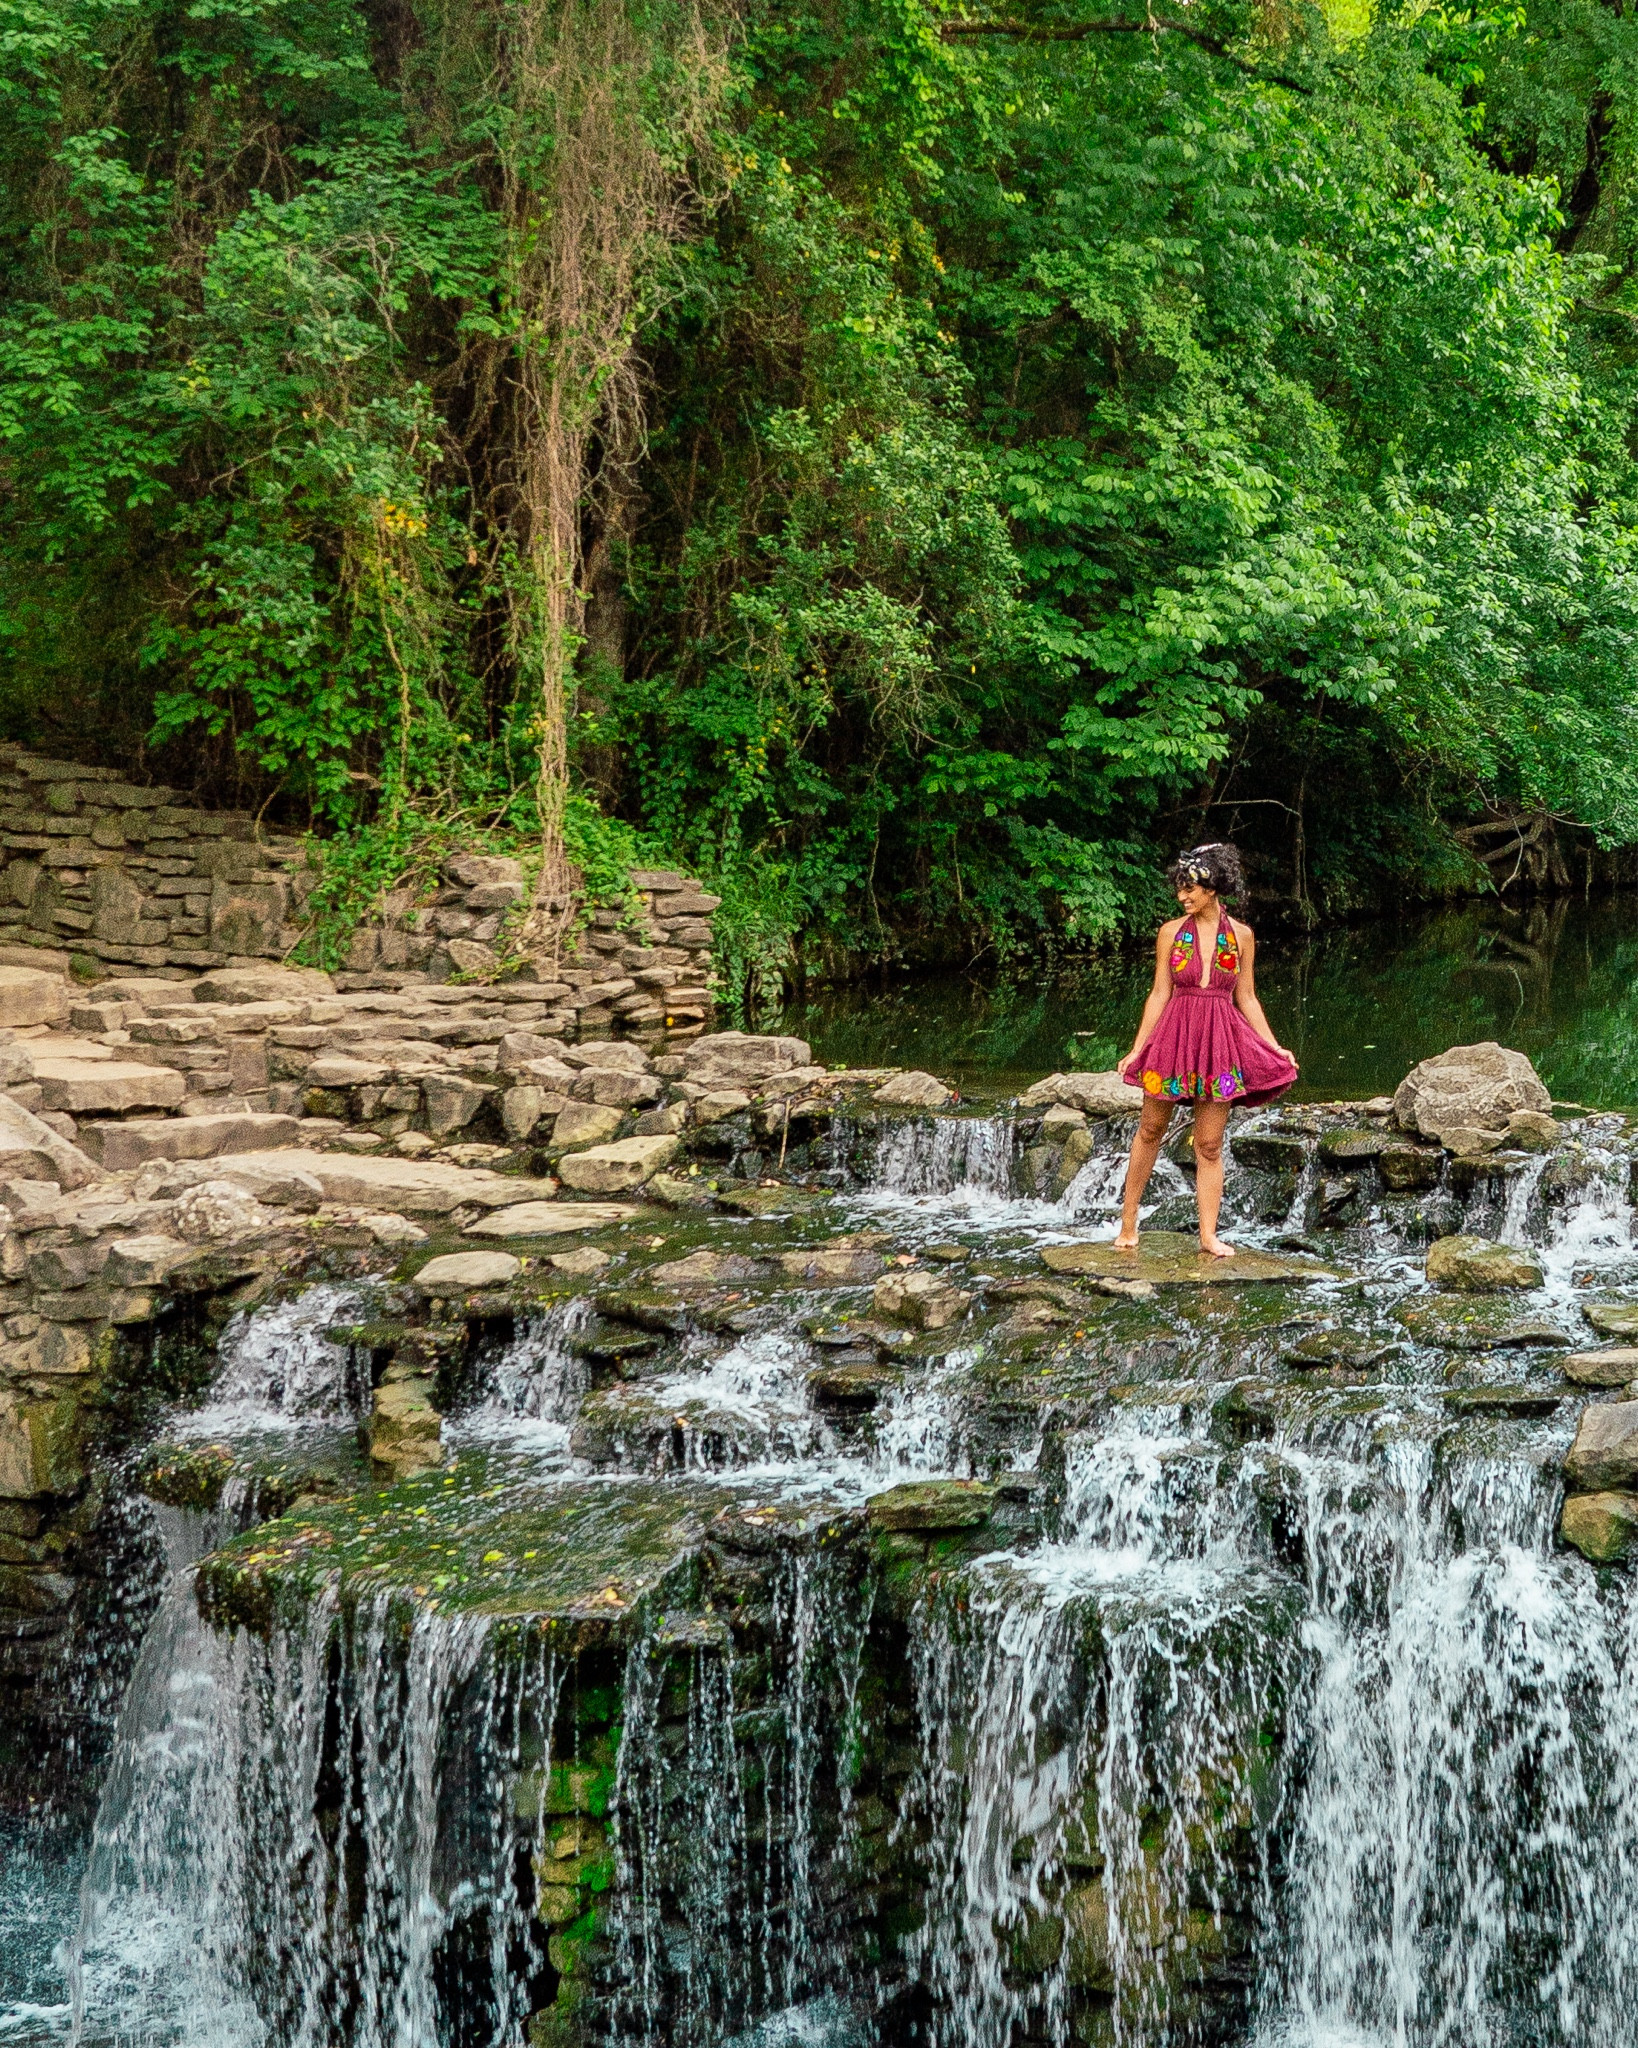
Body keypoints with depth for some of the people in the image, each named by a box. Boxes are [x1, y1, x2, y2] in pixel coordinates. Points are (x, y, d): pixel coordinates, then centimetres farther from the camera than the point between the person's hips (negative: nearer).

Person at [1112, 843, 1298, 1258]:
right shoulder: (1172, 931, 1)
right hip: (1173, 1034, 0)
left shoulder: (1240, 936, 3)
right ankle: (1128, 1218, 20)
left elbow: (1246, 998, 8)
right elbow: (1160, 994, 2)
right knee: (1150, 1129, 8)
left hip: (1221, 1038, 0)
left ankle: (1208, 1235, 9)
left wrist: (1275, 1048, 4)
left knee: (1209, 1145, 4)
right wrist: (1137, 1048, -1)